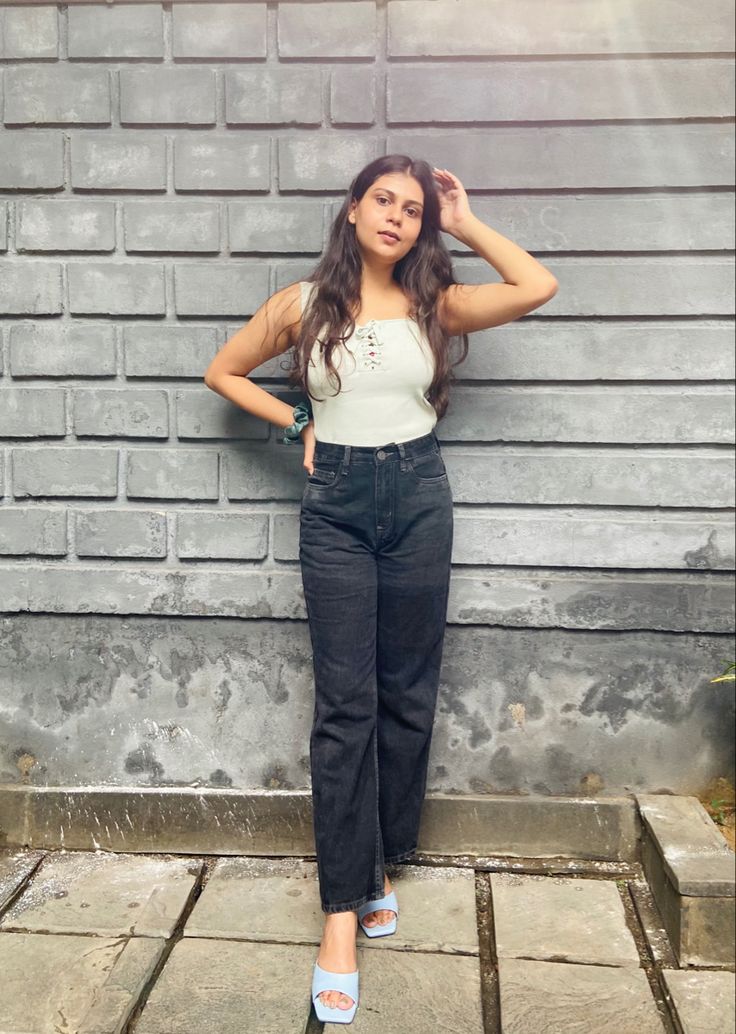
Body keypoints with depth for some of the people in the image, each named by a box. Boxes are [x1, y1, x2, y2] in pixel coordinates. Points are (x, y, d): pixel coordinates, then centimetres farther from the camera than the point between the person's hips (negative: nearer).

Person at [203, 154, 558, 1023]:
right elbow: (223, 373, 13)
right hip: (335, 505, -1)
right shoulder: (302, 304, 3)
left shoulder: (434, 305, 5)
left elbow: (539, 287, -4)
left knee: (407, 695, 8)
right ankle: (342, 911, 4)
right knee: (344, 705, -4)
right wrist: (297, 423, 3)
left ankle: (376, 865, 27)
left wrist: (465, 224, 4)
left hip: (418, 500, 2)